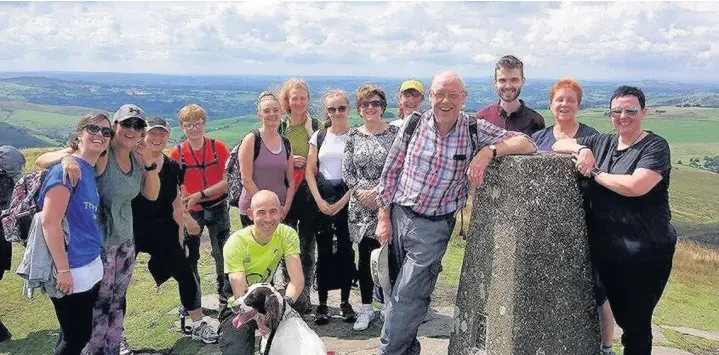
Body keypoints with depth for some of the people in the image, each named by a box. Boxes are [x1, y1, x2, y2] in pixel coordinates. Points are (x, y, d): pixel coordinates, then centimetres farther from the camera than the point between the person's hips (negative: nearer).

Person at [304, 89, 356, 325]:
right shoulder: (319, 136, 8)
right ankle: (322, 303, 11)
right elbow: (309, 170, 6)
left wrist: (343, 201, -10)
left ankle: (345, 302, 14)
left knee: (346, 249, 2)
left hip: (348, 197, -2)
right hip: (322, 197, 2)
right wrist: (319, 200, -5)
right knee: (324, 251, 3)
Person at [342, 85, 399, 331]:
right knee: (365, 256, 9)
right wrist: (361, 191, -9)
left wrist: (379, 191, -12)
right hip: (361, 206, 3)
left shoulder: (395, 133, -1)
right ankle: (366, 308, 20)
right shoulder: (353, 136, 7)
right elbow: (346, 172, 6)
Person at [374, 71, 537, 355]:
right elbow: (390, 170, 2)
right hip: (398, 215, 3)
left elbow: (527, 144, -13)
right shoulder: (413, 124, -4)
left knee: (406, 299, -2)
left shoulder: (475, 130, -9)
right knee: (398, 290, 16)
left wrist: (488, 151, -29)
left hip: (433, 227, -3)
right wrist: (383, 217, 1)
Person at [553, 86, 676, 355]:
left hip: (644, 253, -5)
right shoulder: (602, 142, 9)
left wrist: (594, 172, -11)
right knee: (620, 315, 17)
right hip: (605, 248, 5)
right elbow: (558, 145, 12)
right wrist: (581, 149, -9)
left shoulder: (655, 146, -9)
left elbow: (636, 186, -25)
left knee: (636, 321, 4)